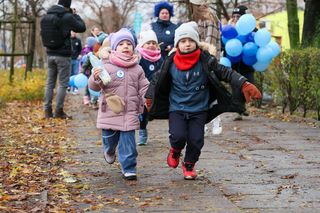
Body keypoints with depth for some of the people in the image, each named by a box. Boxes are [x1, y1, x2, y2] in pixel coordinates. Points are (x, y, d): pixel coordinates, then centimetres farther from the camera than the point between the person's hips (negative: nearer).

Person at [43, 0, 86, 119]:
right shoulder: (67, 17, -13)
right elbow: (82, 28, -2)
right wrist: (75, 15, 11)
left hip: (50, 54, 6)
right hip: (63, 55, -6)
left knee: (50, 83, 10)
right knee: (63, 84, 1)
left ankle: (47, 110, 10)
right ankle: (59, 111, 1)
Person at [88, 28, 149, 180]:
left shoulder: (137, 69, 5)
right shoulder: (107, 67, -3)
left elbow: (144, 87, 12)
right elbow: (94, 87, -4)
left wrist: (146, 99, -1)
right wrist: (96, 79, -24)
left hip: (130, 112, 1)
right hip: (110, 112, -1)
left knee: (128, 141, -2)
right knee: (109, 137, 13)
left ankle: (128, 168, 6)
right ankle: (109, 151, 47)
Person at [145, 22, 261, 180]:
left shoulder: (205, 61, -7)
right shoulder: (170, 63, -2)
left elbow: (225, 73, -9)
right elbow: (157, 81, 11)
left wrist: (244, 85, -20)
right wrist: (148, 98, 9)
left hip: (199, 109, 0)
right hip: (177, 108, 0)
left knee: (196, 140, -3)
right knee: (178, 136, -17)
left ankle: (189, 165, 25)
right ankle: (175, 151, 20)